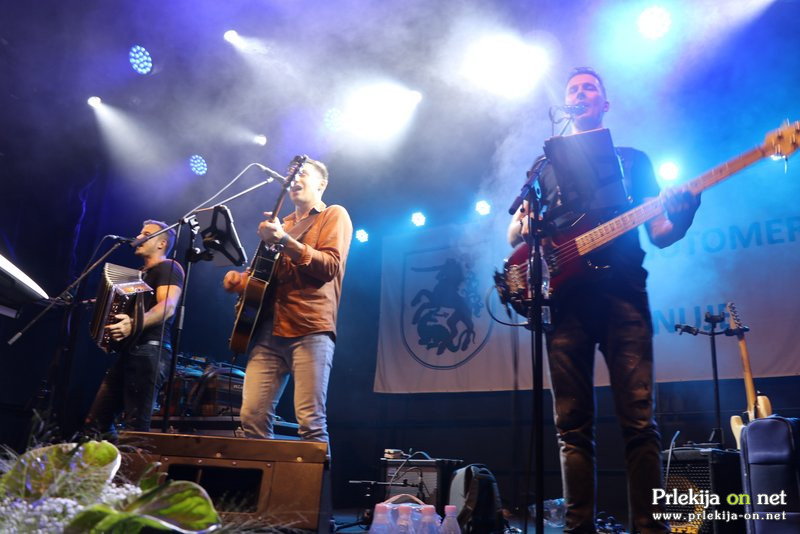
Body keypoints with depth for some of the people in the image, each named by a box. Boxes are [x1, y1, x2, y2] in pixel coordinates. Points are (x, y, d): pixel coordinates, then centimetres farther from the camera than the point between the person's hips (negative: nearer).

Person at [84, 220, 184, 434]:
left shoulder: (168, 268, -2)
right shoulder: (141, 274, 28)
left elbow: (168, 306, -21)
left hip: (150, 350, -10)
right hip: (128, 349, 10)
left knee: (136, 424, -13)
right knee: (96, 421, 8)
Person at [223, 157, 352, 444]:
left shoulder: (334, 215, 8)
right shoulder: (283, 223, 27)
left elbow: (330, 265, -8)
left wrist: (285, 241, -18)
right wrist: (240, 280, 11)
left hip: (310, 329, -6)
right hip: (270, 329, 6)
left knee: (310, 421, -11)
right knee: (253, 417, 0)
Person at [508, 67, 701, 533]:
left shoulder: (633, 159, 20)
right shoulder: (546, 165, 23)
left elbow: (660, 234, 12)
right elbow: (514, 233, 18)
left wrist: (681, 216, -11)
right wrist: (526, 229, -6)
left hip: (622, 290, -1)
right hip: (566, 297, 1)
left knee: (639, 420, -8)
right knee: (573, 427, -1)